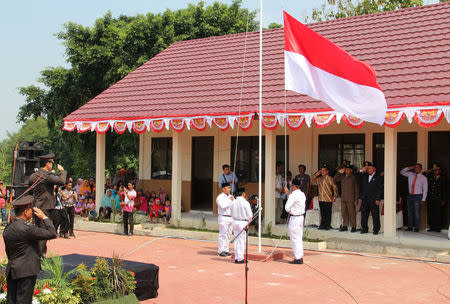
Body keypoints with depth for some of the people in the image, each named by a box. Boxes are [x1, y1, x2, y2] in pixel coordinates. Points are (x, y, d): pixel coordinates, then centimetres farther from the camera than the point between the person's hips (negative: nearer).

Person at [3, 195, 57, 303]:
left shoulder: (8, 228, 9)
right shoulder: (27, 228, -18)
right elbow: (52, 234, -17)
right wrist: (44, 217, -6)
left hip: (11, 271, 8)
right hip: (26, 271, -8)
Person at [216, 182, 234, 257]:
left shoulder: (231, 196, 17)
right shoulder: (220, 197, -7)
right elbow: (222, 205, -23)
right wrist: (230, 200, -16)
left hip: (231, 218, 7)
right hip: (223, 218, -7)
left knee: (228, 235, 10)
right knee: (222, 235, -6)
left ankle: (226, 250, 17)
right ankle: (220, 251, -1)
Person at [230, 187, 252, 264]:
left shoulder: (233, 202, 3)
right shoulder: (245, 203, -12)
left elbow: (232, 214, 11)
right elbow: (250, 215, -9)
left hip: (235, 222, 5)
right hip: (243, 222, -5)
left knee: (236, 240, 11)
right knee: (242, 240, 1)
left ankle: (236, 258, 14)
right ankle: (240, 258, 2)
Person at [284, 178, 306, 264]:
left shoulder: (293, 195, -18)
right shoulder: (302, 194, 9)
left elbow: (287, 208, -17)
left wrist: (289, 211, 4)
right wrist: (288, 193, 27)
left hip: (294, 218, -9)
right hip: (301, 217, 9)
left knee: (294, 238, -2)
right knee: (299, 238, 15)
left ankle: (298, 258, 1)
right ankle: (300, 257, 20)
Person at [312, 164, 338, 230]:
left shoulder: (330, 179, -6)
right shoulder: (319, 178, 8)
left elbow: (335, 188, -1)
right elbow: (313, 179, 19)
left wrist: (334, 197, -5)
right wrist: (316, 174, 3)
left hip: (328, 200, -5)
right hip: (321, 199, 5)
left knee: (328, 213, 1)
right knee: (322, 213, 11)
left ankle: (327, 225, 8)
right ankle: (322, 225, 18)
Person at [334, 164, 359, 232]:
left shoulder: (354, 177, -2)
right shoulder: (342, 177, 12)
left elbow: (356, 189, -2)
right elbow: (335, 179, 14)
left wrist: (356, 200, -7)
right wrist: (339, 172, 2)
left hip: (351, 199, -5)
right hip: (343, 198, 5)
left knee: (352, 213, -4)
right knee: (343, 213, 8)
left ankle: (353, 227, 3)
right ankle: (344, 226, 16)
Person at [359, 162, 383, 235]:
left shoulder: (378, 177, 0)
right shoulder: (364, 175, 14)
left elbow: (380, 189, -3)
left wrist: (378, 199, -10)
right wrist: (362, 171, -1)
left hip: (374, 200, -4)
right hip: (365, 199, 5)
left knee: (375, 215, -2)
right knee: (364, 214, 5)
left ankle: (376, 230, 5)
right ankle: (364, 229, 13)